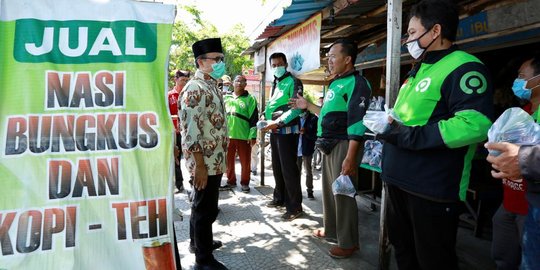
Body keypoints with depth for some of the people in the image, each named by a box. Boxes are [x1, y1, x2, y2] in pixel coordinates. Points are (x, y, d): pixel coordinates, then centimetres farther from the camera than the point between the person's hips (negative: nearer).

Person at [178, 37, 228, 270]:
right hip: (205, 161, -10)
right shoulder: (196, 88, -17)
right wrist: (200, 165, -24)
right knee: (206, 209, 1)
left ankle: (198, 241, 41)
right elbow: (190, 131, -23)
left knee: (202, 205, 23)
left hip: (214, 160, 10)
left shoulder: (210, 85, 13)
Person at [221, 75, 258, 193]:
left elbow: (254, 118, -5)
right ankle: (231, 181, 26)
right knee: (228, 161, 11)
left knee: (245, 162, 3)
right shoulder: (226, 98, 11)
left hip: (244, 136, -4)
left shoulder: (250, 99, -1)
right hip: (227, 135, 4)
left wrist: (252, 135, -11)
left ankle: (245, 183, 18)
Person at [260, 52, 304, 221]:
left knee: (289, 169, -7)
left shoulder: (293, 82, -8)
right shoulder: (275, 84, 17)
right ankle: (280, 198, 30)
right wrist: (265, 116, 9)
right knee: (277, 167, 15)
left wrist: (278, 122, -25)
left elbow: (296, 109, -19)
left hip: (287, 130, -8)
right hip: (275, 131, 8)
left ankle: (295, 207, 0)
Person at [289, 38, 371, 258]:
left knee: (343, 193, -2)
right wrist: (308, 106, 21)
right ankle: (331, 230, 33)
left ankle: (348, 243, 12)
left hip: (344, 145, -9)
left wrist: (350, 157, -25)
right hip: (329, 145, 9)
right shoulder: (335, 83, 17)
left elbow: (356, 122, -21)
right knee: (329, 189, 17)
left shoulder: (356, 83, -12)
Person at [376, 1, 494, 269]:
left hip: (432, 188, -9)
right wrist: (387, 124, 7)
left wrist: (407, 135, -25)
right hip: (399, 181, 10)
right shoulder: (417, 71, 17)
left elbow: (475, 125, -29)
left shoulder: (464, 67, -14)